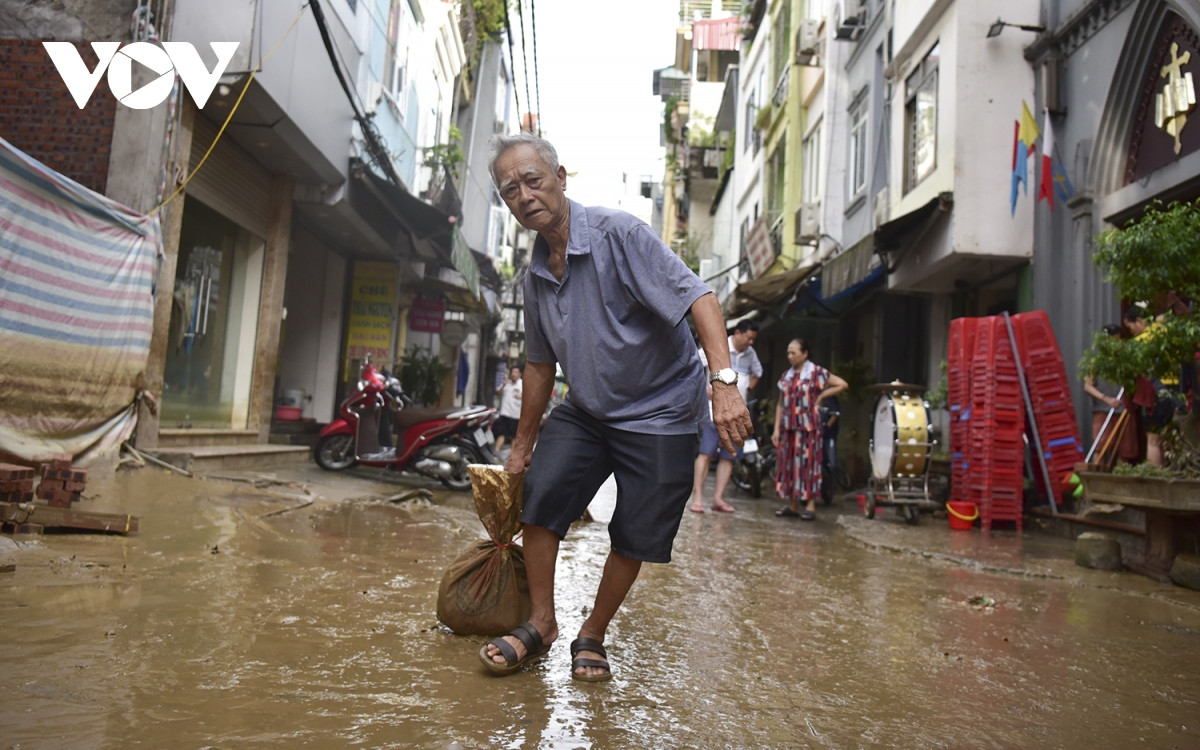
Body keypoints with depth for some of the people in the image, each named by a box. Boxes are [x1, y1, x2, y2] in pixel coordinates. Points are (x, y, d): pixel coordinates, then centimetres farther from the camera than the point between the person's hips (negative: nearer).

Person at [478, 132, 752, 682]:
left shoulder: (617, 234, -18)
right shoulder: (536, 274, 4)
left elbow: (697, 296, -25)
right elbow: (540, 364, 14)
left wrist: (723, 382, -38)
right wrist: (523, 443, 19)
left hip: (658, 413, -5)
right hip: (585, 411, 5)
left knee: (634, 539, 0)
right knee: (539, 497, -11)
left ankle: (592, 636, 22)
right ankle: (540, 623, 9)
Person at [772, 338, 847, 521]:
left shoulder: (816, 372, -3)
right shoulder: (786, 376, 12)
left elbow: (842, 384, -5)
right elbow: (781, 404, 13)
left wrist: (820, 396, -4)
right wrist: (776, 429, 8)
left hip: (808, 426, -5)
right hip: (788, 427, 5)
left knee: (808, 463, -5)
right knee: (788, 463, 5)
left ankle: (810, 506, 1)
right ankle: (792, 506, 14)